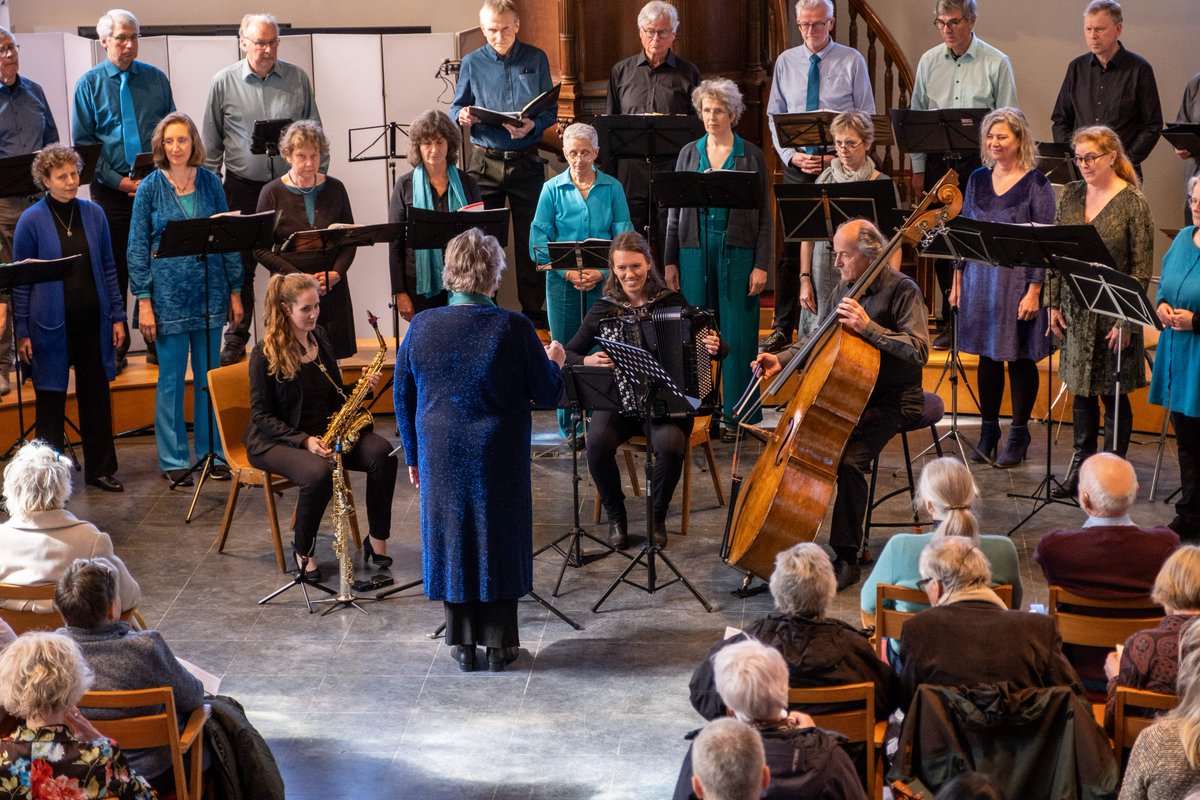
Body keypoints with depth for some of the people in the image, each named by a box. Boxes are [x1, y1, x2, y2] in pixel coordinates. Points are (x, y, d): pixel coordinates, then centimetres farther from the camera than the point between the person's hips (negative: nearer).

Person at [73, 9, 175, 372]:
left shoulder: (155, 79, 6)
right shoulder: (89, 84, 1)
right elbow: (82, 144, -1)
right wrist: (118, 180, -11)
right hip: (111, 189, -1)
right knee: (114, 268, 3)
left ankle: (156, 342, 13)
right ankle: (115, 347, 12)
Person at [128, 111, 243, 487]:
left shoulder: (211, 183, 4)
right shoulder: (150, 188, -3)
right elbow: (138, 247, -3)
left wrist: (235, 291, 6)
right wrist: (144, 302, -8)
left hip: (209, 294, 2)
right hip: (169, 296, -2)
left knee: (208, 377, 10)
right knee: (171, 379, 3)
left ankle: (212, 452, 21)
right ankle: (173, 461, 13)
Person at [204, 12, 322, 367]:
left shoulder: (297, 79, 3)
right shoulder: (224, 82, 0)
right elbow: (212, 143, 6)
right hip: (243, 188, -1)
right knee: (241, 266, 5)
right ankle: (236, 337, 16)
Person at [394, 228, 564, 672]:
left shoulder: (421, 327, -6)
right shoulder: (514, 329, -14)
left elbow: (403, 398, 3)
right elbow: (548, 394, -6)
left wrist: (413, 457, 15)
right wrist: (554, 362, 16)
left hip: (441, 457, 2)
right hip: (500, 460, -2)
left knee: (450, 540, 13)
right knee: (498, 541, 11)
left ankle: (463, 644, 20)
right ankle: (499, 644, 18)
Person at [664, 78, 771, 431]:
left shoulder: (751, 155, 2)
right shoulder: (689, 153, 9)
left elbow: (765, 216, 1)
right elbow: (675, 211, 11)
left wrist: (762, 265, -6)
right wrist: (670, 261, 6)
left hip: (737, 252, -2)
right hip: (695, 250, 2)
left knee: (739, 335, -2)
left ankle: (740, 413, 6)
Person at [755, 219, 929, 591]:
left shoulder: (901, 290, -13)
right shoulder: (842, 290, 9)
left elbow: (918, 349, -24)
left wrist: (868, 327, -30)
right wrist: (782, 359, 2)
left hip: (891, 400, -7)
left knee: (850, 461, -28)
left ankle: (847, 558, -15)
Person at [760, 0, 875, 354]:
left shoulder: (852, 61, 0)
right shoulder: (786, 62, 7)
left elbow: (866, 121, 0)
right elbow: (774, 116, 10)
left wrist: (838, 156, -12)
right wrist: (791, 155, -5)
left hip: (841, 166, -2)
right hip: (797, 166, 2)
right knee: (790, 249, 2)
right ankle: (783, 328, 9)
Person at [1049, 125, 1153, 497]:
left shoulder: (1133, 203, -10)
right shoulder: (1071, 195, 5)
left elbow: (1141, 268, -11)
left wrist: (1127, 320, -15)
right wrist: (1055, 303, 6)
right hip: (1077, 312, 5)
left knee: (1113, 395, 4)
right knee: (1081, 389, 14)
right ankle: (1081, 466, 26)